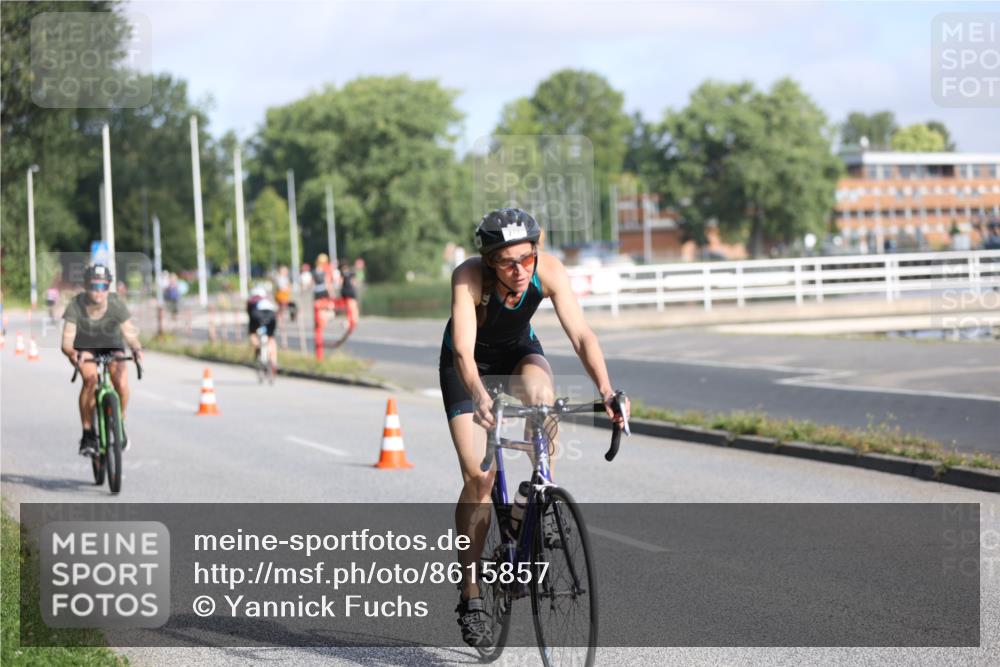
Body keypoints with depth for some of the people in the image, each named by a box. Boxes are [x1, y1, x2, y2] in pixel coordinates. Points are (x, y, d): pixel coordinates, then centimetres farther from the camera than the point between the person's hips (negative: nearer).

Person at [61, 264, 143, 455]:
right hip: (85, 347, -1)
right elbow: (67, 340, -32)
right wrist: (72, 353, -55)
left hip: (112, 346, 1)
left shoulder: (116, 304, -27)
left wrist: (137, 349, -53)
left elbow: (130, 333, -31)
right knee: (90, 379, -29)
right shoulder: (76, 305, -28)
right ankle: (88, 434, -17)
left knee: (121, 381, -23)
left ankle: (119, 424, 5)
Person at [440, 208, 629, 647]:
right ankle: (470, 594, -2)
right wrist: (478, 396, -63)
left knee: (541, 396, -35)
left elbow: (580, 335, -34)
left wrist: (605, 388, -50)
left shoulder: (549, 271, -28)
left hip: (519, 351, 2)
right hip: (470, 363, -2)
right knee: (478, 476, -13)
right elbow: (464, 351, -44)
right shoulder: (468, 277, -34)